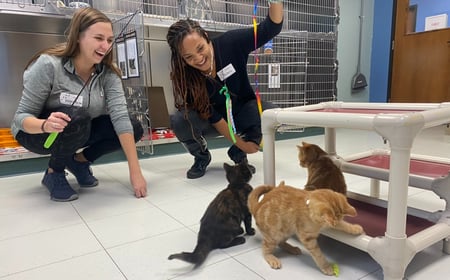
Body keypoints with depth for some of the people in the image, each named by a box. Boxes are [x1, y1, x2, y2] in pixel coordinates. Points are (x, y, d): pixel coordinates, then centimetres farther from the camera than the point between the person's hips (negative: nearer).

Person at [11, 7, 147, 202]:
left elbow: (120, 116, -25)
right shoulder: (49, 64, -26)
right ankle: (54, 173, -8)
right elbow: (21, 117, -20)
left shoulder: (108, 73, -14)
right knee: (76, 116, -36)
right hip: (37, 133, -4)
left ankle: (80, 161, 7)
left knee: (134, 128, -15)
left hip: (80, 132, 4)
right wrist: (46, 125, -46)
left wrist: (135, 171, -32)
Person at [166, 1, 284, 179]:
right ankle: (201, 157, 2)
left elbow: (271, 28, -24)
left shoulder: (229, 43, -26)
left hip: (242, 112, 1)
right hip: (207, 119, -1)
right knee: (179, 121, -31)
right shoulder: (185, 76, -26)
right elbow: (212, 116, -22)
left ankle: (238, 155, -1)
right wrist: (241, 143, -19)